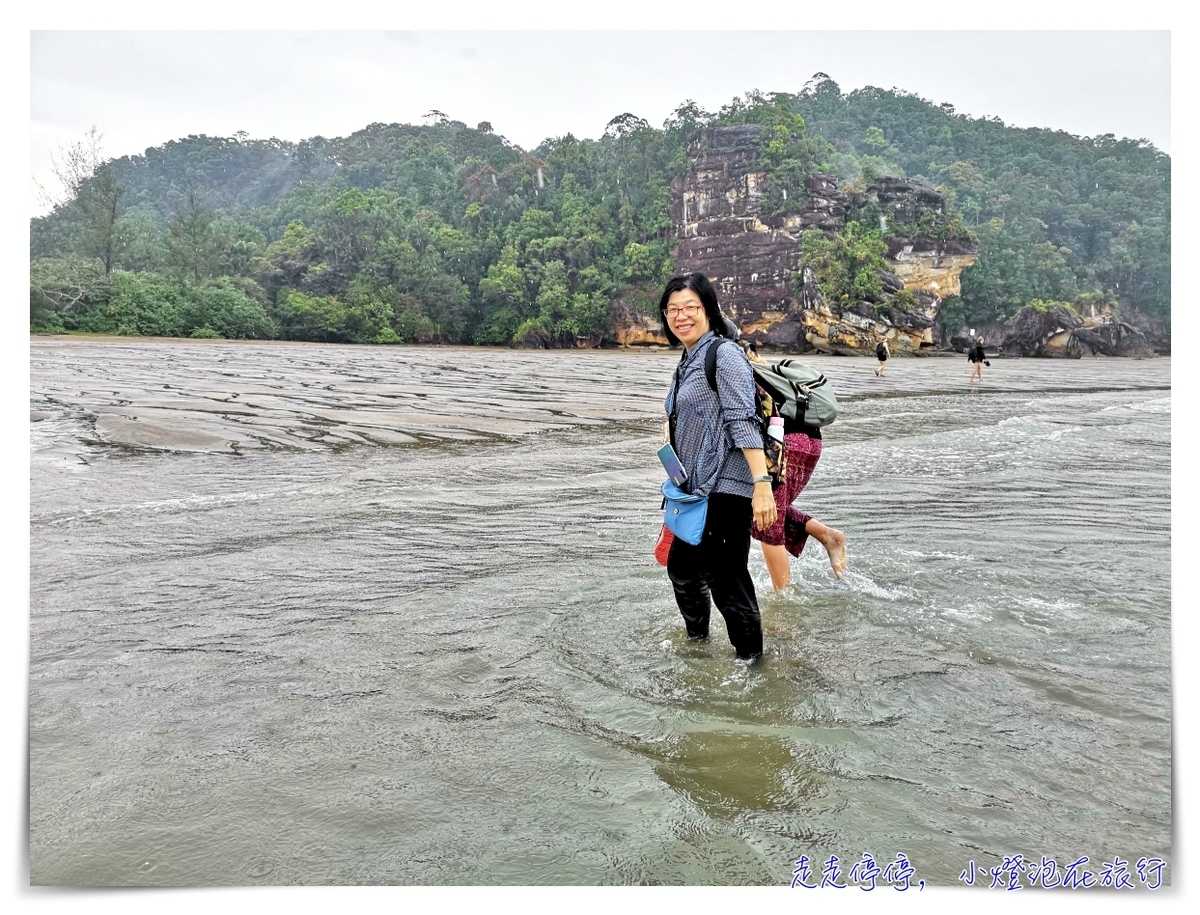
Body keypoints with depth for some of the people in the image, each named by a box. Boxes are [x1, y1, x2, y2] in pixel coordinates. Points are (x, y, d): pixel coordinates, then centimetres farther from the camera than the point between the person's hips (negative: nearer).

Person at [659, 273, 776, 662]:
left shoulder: (724, 355, -12)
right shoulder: (687, 363, 15)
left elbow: (743, 422, -22)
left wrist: (762, 483, -29)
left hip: (726, 489, -10)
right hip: (698, 488, 10)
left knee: (727, 580, -5)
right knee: (681, 566, 21)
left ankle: (750, 661, 12)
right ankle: (697, 642, 43)